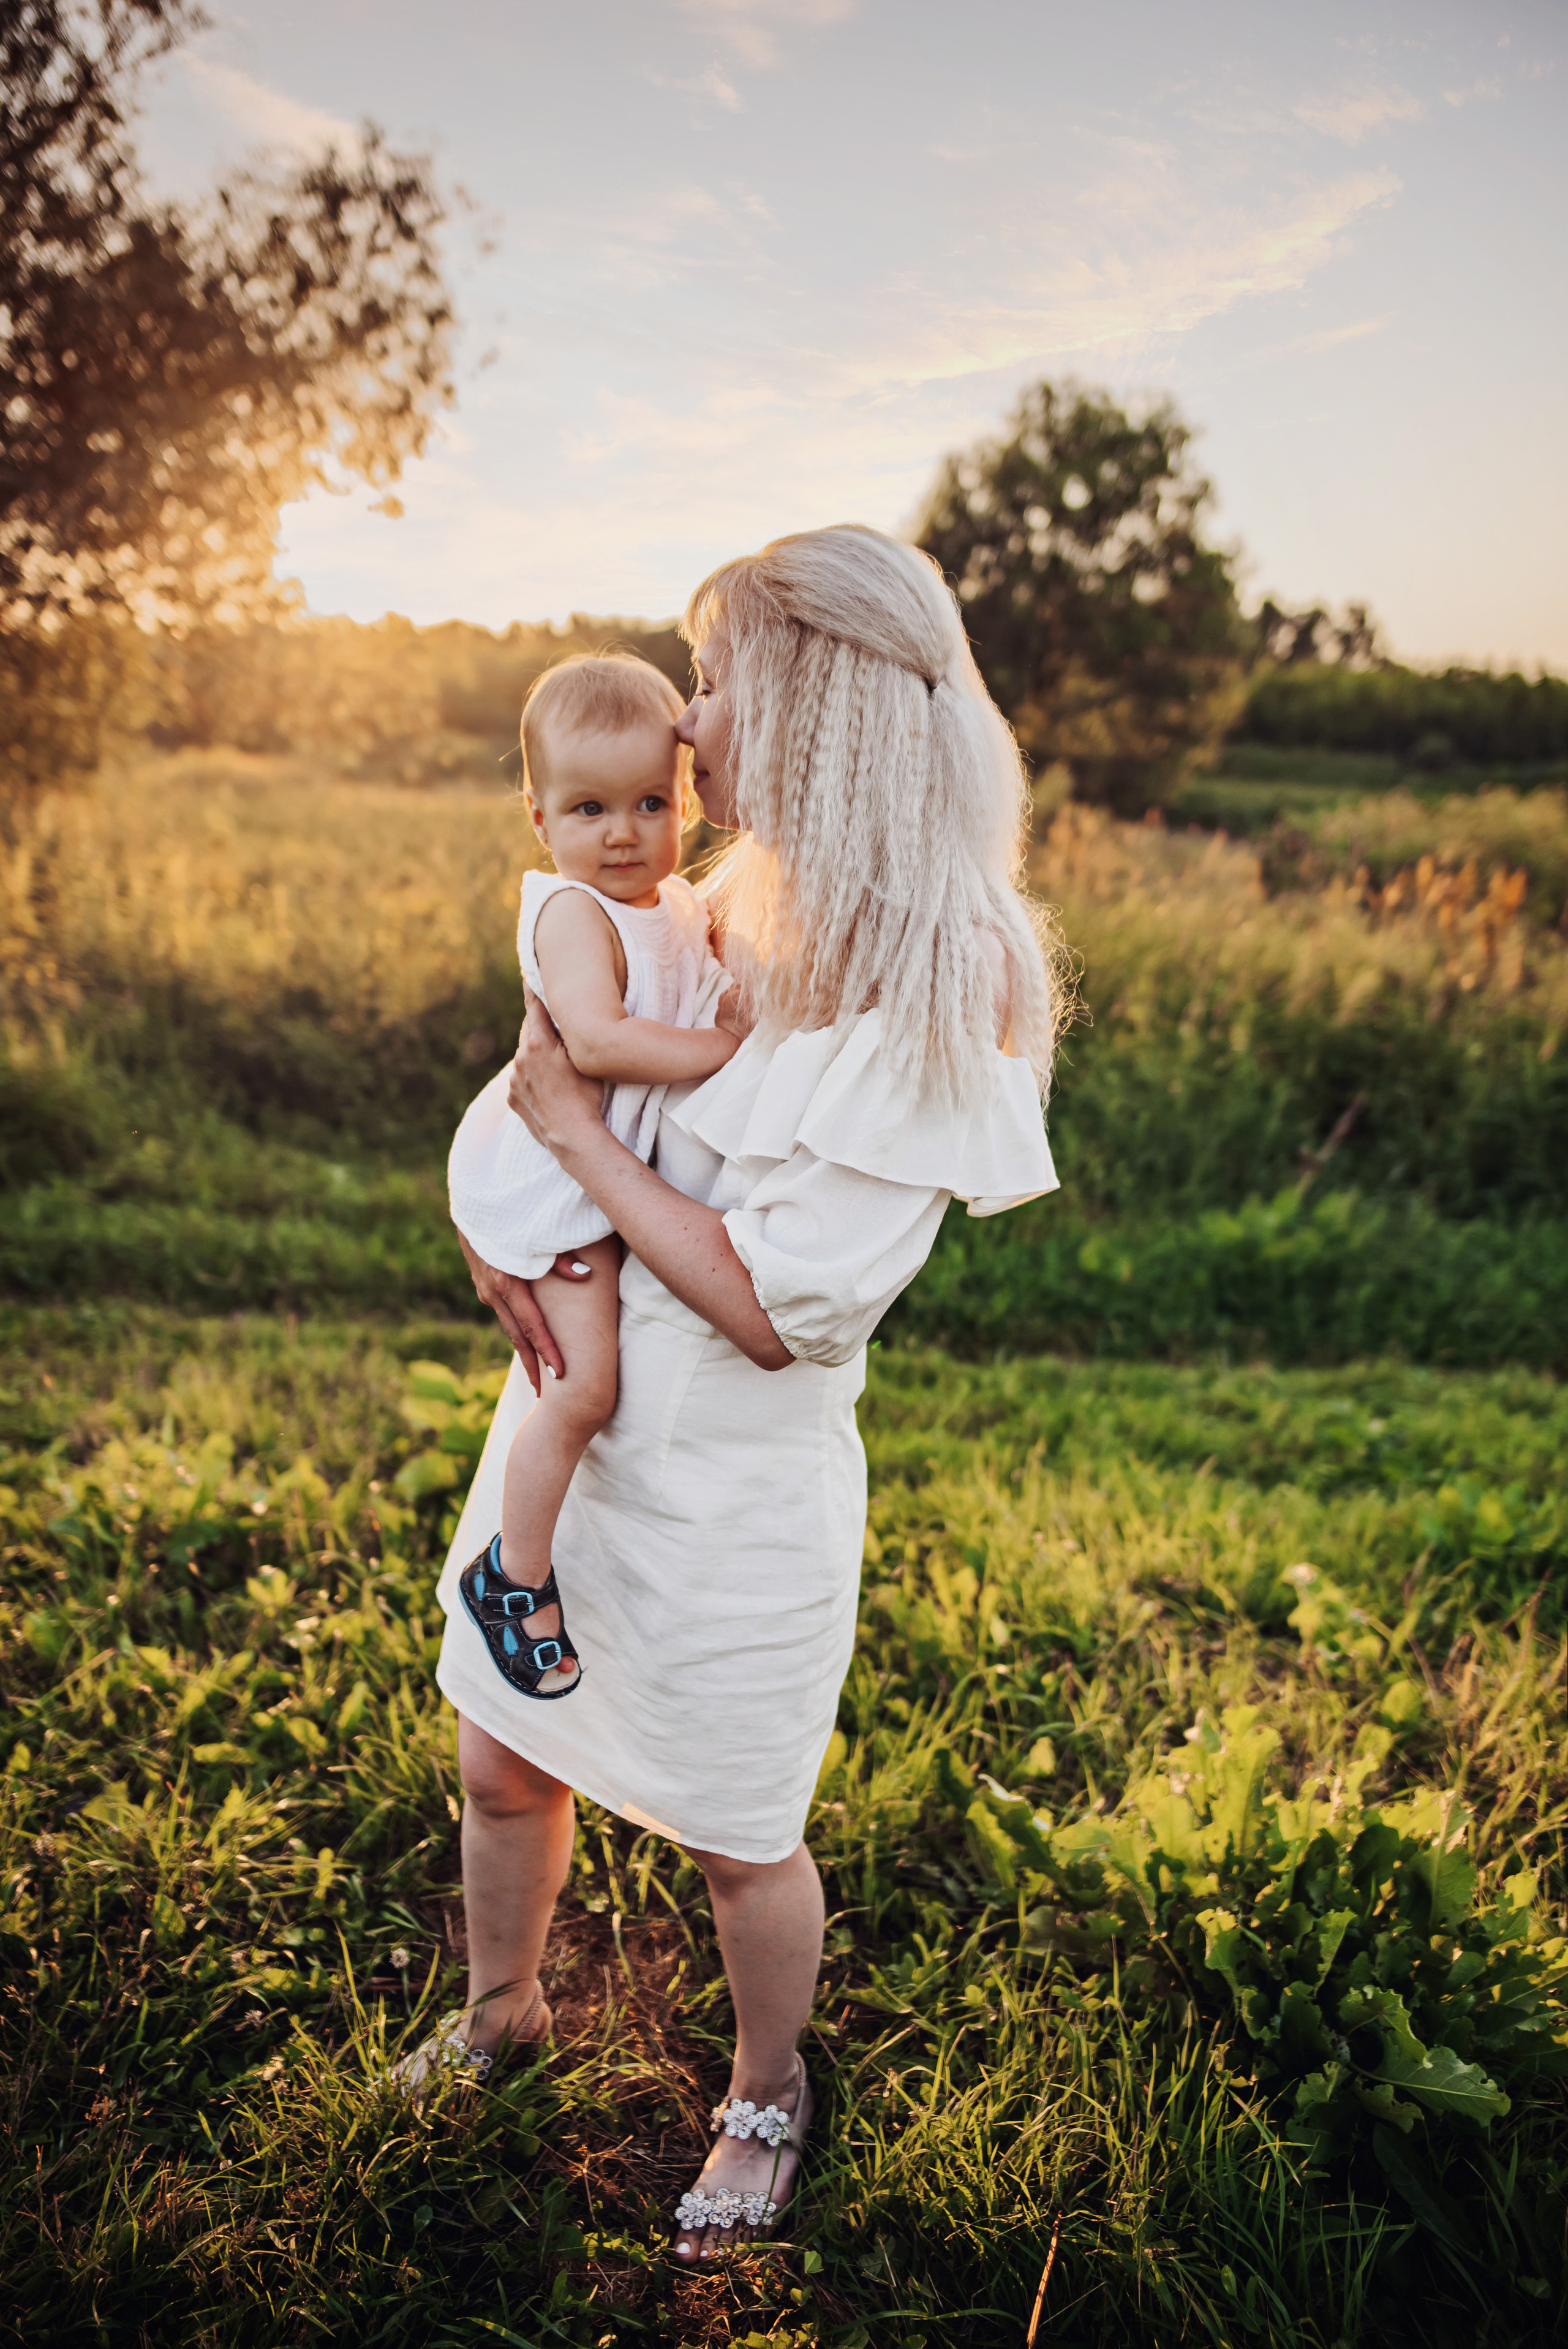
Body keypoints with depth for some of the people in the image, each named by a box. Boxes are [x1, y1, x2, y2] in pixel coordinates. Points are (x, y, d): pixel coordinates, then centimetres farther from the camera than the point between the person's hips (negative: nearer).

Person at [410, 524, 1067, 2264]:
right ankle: (501, 2012, 52)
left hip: (730, 1498, -6)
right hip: (569, 1427, 7)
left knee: (737, 1844, 16)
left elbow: (774, 1307, -25)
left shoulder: (932, 1004, -23)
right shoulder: (732, 909, 1)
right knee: (503, 1766, 23)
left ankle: (768, 2099, 45)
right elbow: (543, 1078, 13)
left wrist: (578, 1133, -18)